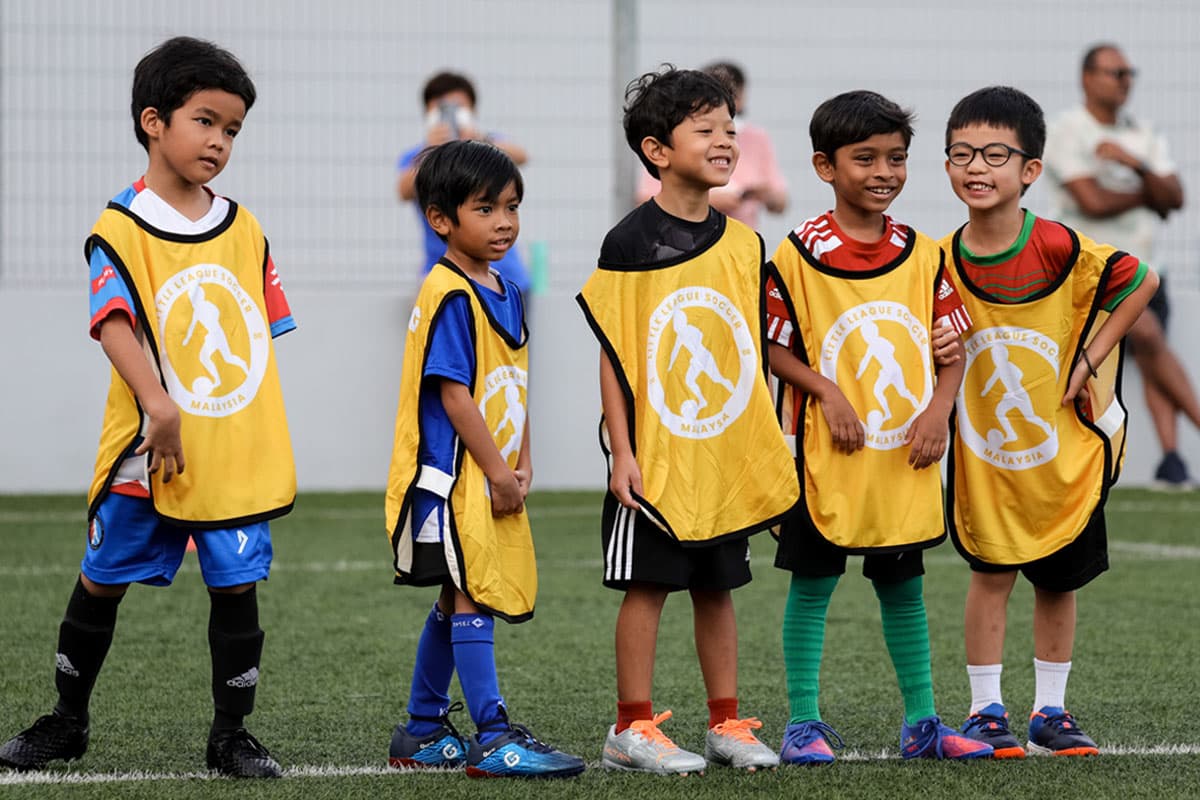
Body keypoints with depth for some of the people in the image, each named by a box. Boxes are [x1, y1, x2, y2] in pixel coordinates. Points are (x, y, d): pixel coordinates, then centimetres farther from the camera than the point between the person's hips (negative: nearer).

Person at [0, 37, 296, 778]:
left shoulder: (244, 229, 8)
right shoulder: (120, 229, -7)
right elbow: (115, 323, -20)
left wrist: (274, 444, 11)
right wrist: (159, 403, -34)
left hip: (239, 453, 3)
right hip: (148, 454, -3)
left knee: (237, 587, 2)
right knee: (102, 581, 8)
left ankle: (232, 735, 13)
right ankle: (68, 721, 24)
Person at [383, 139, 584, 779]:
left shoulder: (506, 294, 12)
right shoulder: (449, 296, -16)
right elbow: (452, 393, -19)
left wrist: (521, 464, 7)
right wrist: (498, 471, -16)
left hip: (493, 480, 9)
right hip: (451, 478, -9)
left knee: (457, 602, 14)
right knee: (471, 599, -9)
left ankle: (422, 734, 23)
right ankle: (494, 740, -10)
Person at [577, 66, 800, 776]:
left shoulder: (743, 244, 7)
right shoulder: (631, 243, -9)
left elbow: (753, 352, 13)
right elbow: (613, 354, -8)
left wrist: (767, 445, 10)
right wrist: (622, 452, -12)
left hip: (726, 454, 5)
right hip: (655, 454, -5)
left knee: (719, 586, 11)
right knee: (648, 584, 0)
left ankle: (726, 723, 18)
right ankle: (633, 728, 7)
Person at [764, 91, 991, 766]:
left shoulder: (924, 255, 4)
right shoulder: (798, 254, -8)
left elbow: (953, 349, 8)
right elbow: (773, 347, -4)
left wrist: (938, 408, -8)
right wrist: (826, 391, -16)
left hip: (907, 457, 4)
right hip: (828, 456, -3)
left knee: (904, 586, 12)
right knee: (812, 584, 3)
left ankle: (922, 722, 19)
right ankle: (804, 722, 9)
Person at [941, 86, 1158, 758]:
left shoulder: (1061, 248, -18)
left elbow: (1145, 281, -8)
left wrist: (1090, 356, -11)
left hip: (1065, 450, -1)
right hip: (984, 451, 1)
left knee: (1059, 580, 10)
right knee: (992, 573, 4)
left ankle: (1051, 709, 22)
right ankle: (987, 710, 13)